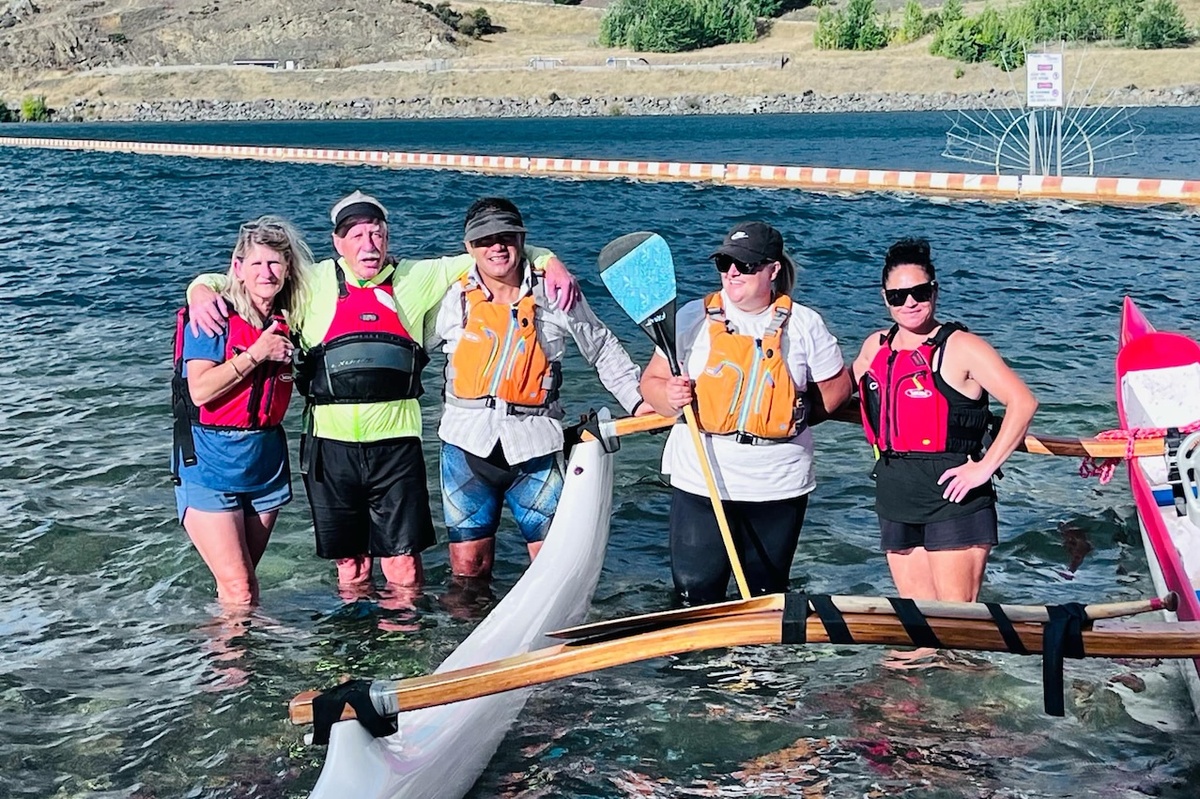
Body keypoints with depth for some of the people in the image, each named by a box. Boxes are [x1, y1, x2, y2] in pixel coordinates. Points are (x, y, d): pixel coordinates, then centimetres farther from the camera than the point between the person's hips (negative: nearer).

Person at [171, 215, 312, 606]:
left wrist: (288, 357, 6)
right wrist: (254, 355, -21)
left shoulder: (288, 321, 6)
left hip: (266, 465, 5)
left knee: (245, 584, 12)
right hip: (211, 465, -5)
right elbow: (200, 390, -19)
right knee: (237, 587, -9)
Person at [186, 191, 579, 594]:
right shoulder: (313, 283, 4)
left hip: (396, 443, 0)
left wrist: (549, 261, -1)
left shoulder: (416, 279, 7)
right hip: (332, 443, 0)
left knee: (403, 568, -1)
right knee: (350, 566, 11)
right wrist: (202, 289, -13)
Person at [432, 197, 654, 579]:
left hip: (534, 445, -1)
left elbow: (603, 350, 10)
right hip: (467, 443, 1)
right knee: (468, 568, 6)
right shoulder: (454, 300, 4)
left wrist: (637, 400, 4)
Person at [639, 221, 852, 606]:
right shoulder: (693, 317, 0)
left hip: (779, 487, 0)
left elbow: (837, 386, 11)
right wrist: (670, 397, -19)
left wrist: (794, 416, -2)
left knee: (768, 600, 12)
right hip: (700, 483, 0)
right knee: (695, 595, 0)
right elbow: (651, 381, 2)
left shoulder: (804, 325, 1)